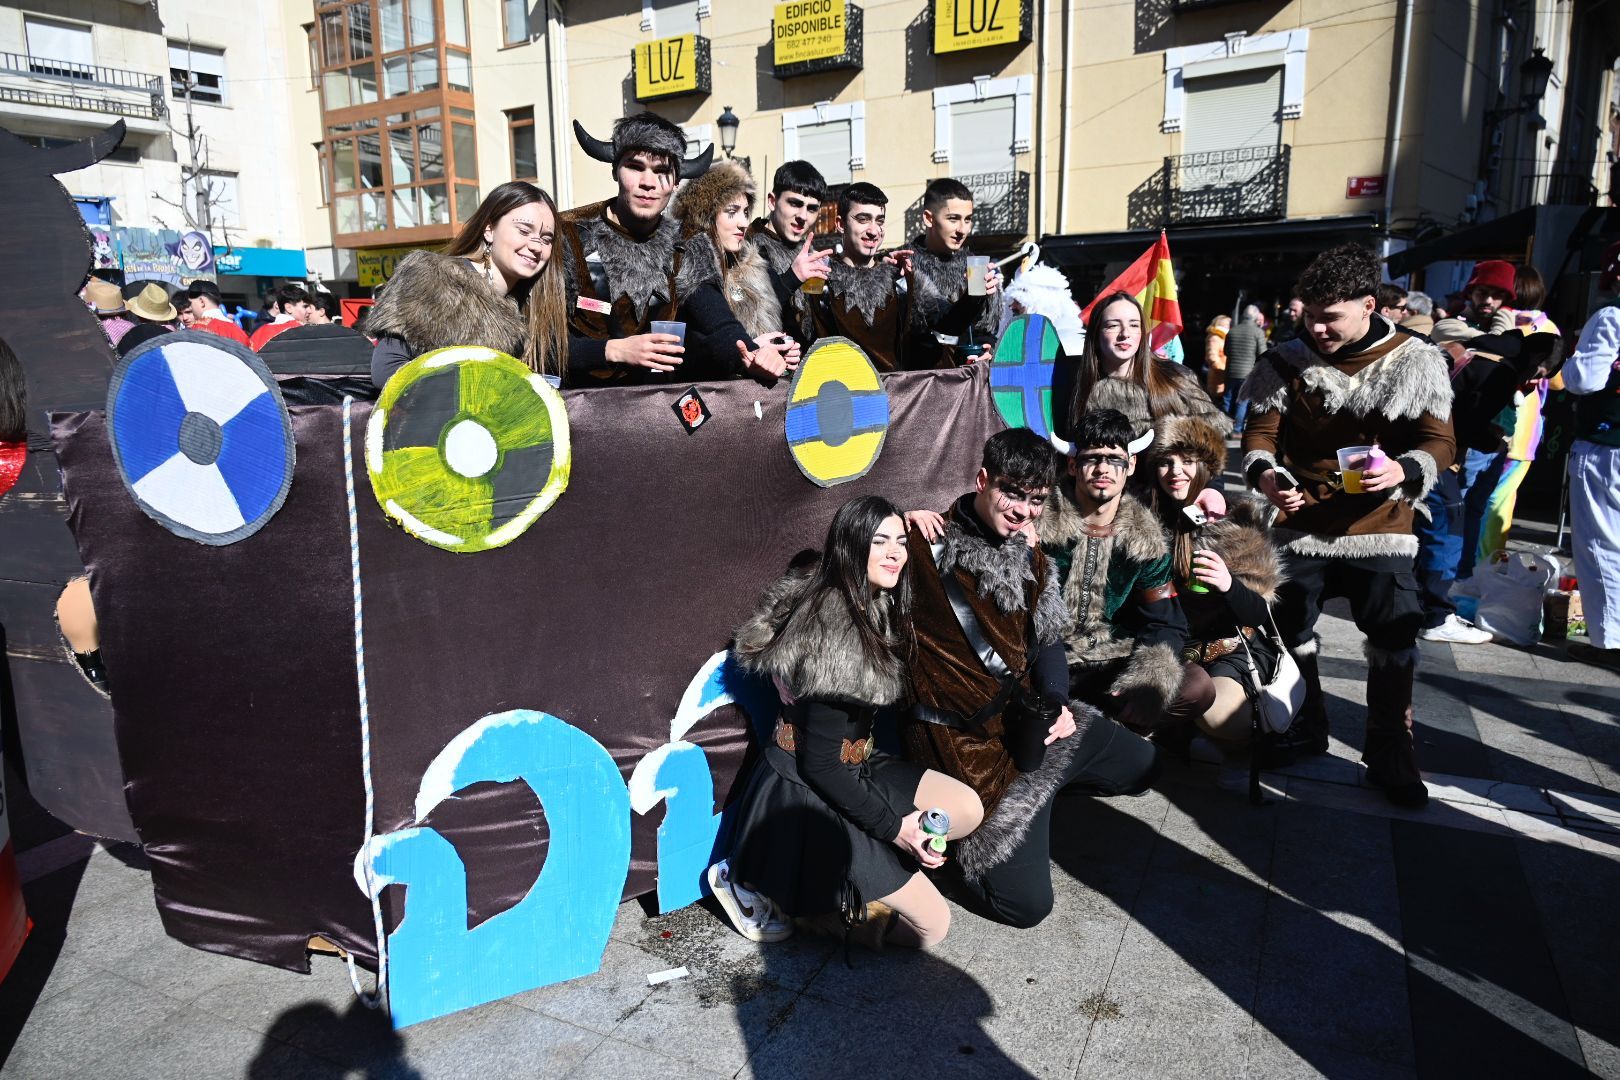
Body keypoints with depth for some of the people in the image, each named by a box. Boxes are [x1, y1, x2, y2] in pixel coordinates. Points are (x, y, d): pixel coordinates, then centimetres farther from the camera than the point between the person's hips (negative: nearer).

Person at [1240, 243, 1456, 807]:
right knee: (1289, 633, 10)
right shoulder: (1287, 362, 0)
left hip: (1380, 530, -1)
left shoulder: (1415, 363, -4)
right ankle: (1304, 729, 34)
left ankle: (1389, 754, 20)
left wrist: (1405, 470, -26)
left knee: (1395, 643, 1)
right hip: (1300, 525, 2)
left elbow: (1440, 442, -3)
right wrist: (1263, 472, -24)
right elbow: (1260, 430, -1)